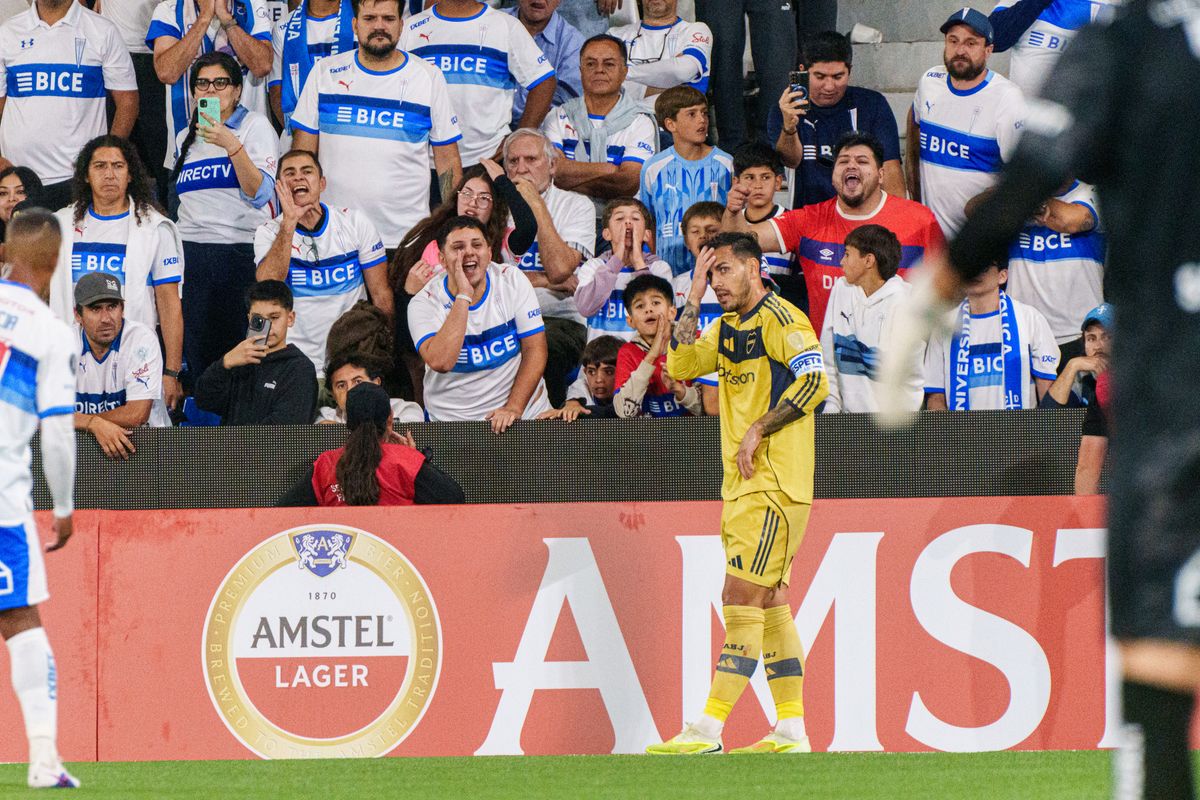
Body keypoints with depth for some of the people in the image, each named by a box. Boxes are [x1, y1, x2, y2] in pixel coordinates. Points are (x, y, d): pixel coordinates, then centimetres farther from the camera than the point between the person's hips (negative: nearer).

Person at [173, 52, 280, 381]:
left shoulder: (255, 125, 0)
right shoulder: (186, 138, 17)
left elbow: (260, 194, -14)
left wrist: (231, 145, -23)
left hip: (241, 252, -5)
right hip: (191, 253, 5)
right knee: (198, 355, 1)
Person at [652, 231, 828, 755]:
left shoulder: (780, 319, -10)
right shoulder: (728, 328, 17)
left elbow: (814, 381, -19)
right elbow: (680, 364, 9)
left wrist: (759, 431, -18)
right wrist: (694, 297, 5)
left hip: (774, 483, -10)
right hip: (742, 483, 10)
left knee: (742, 598, -12)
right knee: (769, 602, 9)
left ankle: (708, 729, -17)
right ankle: (791, 728, 12)